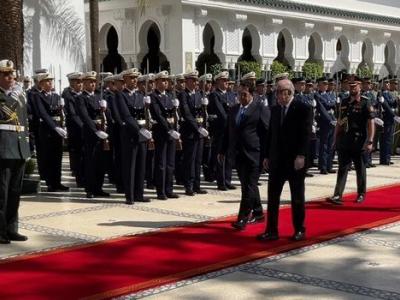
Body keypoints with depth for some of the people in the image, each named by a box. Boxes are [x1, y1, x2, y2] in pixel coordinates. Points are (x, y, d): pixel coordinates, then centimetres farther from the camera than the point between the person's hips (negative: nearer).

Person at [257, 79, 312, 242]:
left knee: (297, 197, 7)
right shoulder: (274, 110, 10)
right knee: (272, 196, 3)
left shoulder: (303, 109, -7)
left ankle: (299, 230, 18)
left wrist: (301, 156, -21)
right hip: (277, 160, 5)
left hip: (296, 160, -5)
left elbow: (306, 134, -13)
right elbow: (271, 133, 12)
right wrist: (267, 155, 8)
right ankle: (272, 230, 8)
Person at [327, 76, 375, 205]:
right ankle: (338, 195, -5)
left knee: (360, 169, 9)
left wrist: (370, 141, -16)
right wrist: (336, 138, 11)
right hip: (344, 143, 4)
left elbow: (371, 123, -10)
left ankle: (361, 194, 23)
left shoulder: (365, 102, -6)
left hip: (358, 142, -4)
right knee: (342, 168, -1)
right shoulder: (344, 102, 10)